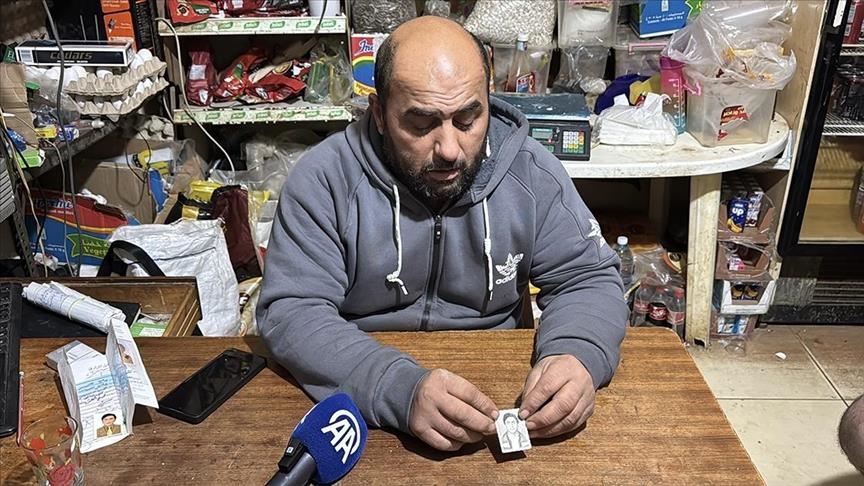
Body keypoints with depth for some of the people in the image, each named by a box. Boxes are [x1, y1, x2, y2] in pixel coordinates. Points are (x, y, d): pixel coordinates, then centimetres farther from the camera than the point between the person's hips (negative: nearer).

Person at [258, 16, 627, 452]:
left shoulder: (532, 172, -8)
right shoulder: (324, 180, -15)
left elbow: (589, 278, -2)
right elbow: (292, 312, -19)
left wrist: (576, 354, -25)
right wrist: (399, 389, -35)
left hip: (498, 392, 2)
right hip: (364, 404, -1)